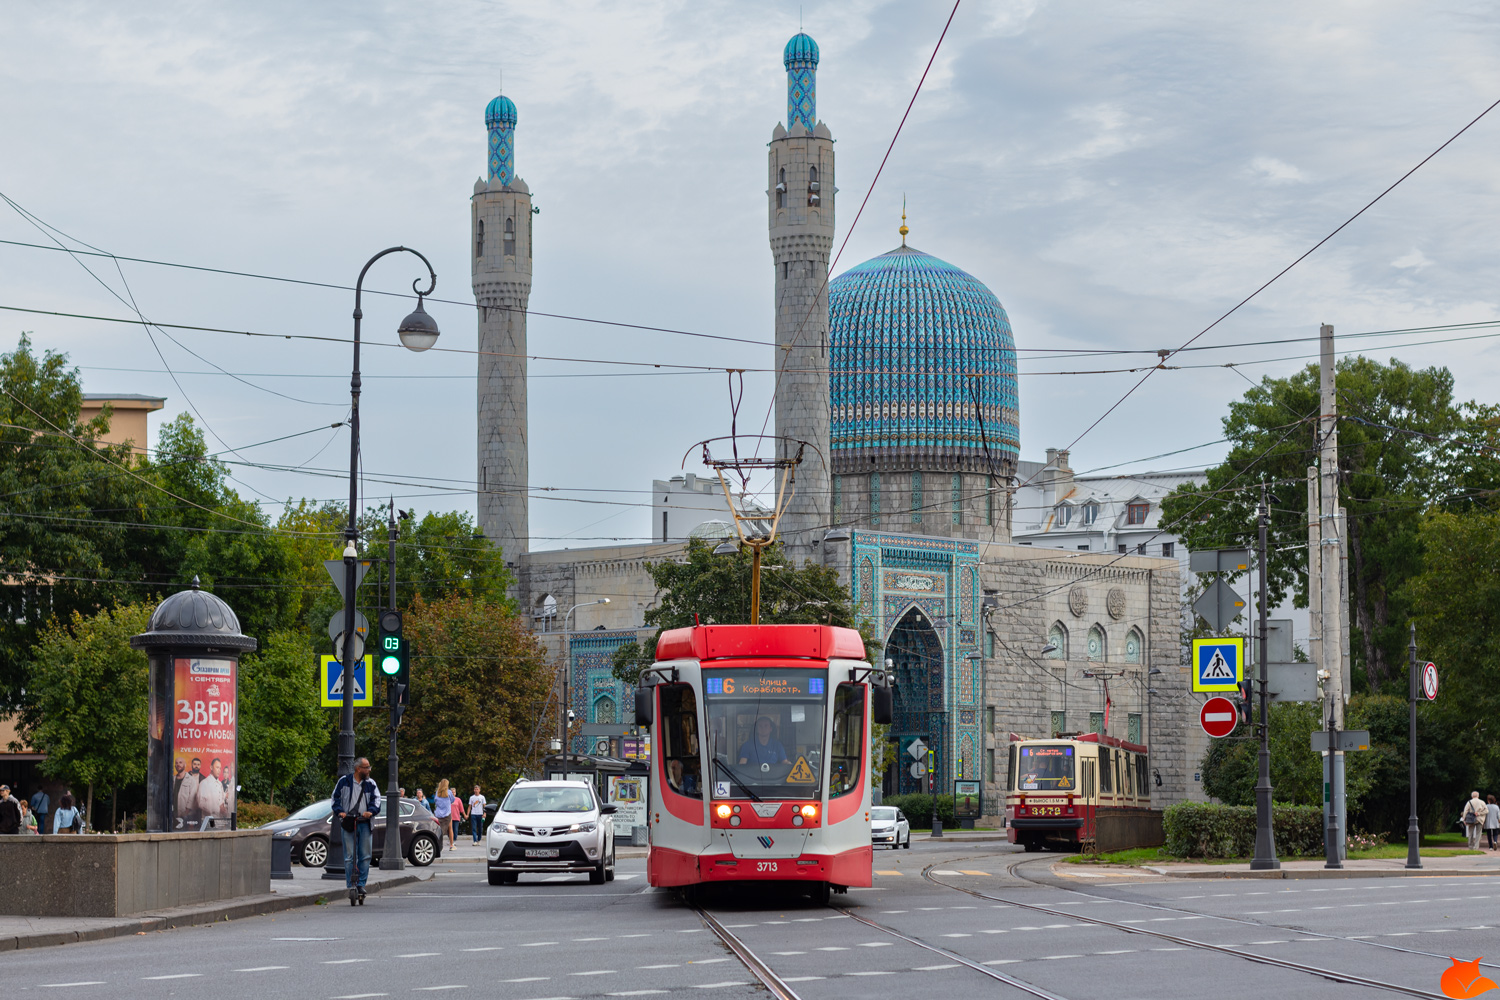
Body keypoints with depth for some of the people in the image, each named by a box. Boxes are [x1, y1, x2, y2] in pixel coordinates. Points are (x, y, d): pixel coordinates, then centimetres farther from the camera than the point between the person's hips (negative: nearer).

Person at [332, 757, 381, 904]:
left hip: (364, 823, 2)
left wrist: (370, 811, -15)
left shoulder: (371, 784, 10)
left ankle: (361, 885, 6)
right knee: (349, 857, -4)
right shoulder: (344, 781, 5)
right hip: (347, 823, -2)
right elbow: (335, 797, 8)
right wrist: (340, 811, -9)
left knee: (365, 856, -1)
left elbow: (376, 799, 5)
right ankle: (351, 887, -2)